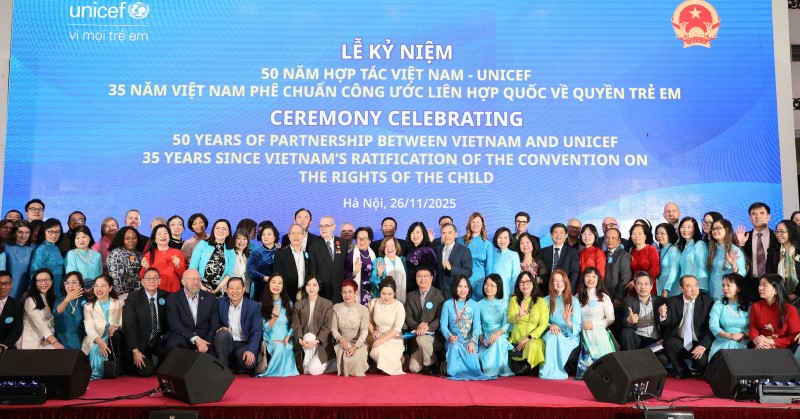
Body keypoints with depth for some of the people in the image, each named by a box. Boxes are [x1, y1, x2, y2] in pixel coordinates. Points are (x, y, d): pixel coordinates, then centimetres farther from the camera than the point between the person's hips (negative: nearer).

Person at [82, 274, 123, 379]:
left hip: (113, 340, 1)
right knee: (97, 353, -28)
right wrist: (99, 341, -31)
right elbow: (89, 327, -11)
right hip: (95, 343, 0)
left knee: (117, 334, -30)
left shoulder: (118, 304, 10)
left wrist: (116, 326, -21)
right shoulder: (88, 306, 5)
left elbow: (122, 322, 5)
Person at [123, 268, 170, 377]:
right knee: (146, 371, -21)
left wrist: (165, 335, -13)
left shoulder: (166, 296, 1)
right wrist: (135, 351, -19)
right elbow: (129, 325, -12)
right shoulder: (133, 298, -7)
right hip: (140, 342, -2)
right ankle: (131, 360, 13)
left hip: (159, 341, 2)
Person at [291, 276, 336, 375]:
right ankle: (305, 366, -16)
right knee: (309, 336, -35)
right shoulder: (298, 305, 7)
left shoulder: (328, 304, -1)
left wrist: (317, 341, -24)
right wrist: (300, 339, -22)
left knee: (313, 370, -24)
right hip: (305, 340, 3)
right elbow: (296, 325, -2)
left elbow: (327, 326, -9)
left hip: (322, 343, -3)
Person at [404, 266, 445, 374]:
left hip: (435, 336, -4)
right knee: (413, 368, -11)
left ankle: (431, 364, -9)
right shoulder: (411, 296, 10)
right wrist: (418, 326, -17)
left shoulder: (439, 295, -3)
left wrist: (428, 327, -25)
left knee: (421, 339, -36)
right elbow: (408, 318, 3)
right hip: (416, 339, 4)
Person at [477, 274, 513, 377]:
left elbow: (507, 323, -5)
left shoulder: (504, 303, 6)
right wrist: (480, 335, -10)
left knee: (498, 341, -36)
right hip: (485, 337, 1)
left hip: (501, 337, -1)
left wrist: (498, 333, -26)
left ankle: (493, 370, -26)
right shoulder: (480, 304, 12)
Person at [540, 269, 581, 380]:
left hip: (570, 337, -1)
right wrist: (550, 325, -19)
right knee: (552, 334, -34)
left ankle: (553, 371, -30)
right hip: (551, 334, 2)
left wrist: (568, 322, -28)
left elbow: (578, 327, -5)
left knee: (555, 338, -34)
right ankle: (553, 371, -34)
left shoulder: (573, 300, 1)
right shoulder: (546, 300, 7)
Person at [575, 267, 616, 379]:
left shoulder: (604, 297, -3)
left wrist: (594, 324, -12)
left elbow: (611, 319, -2)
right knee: (586, 361, -4)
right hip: (584, 335, 3)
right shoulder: (578, 297, 9)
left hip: (599, 335, -3)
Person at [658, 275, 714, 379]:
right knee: (669, 342, -29)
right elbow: (667, 323, -6)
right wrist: (663, 315, -31)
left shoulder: (707, 301, -2)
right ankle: (683, 372, -4)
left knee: (702, 361, -28)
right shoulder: (672, 301, 1)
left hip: (699, 344, -1)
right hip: (679, 342, 1)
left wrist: (703, 345, -19)